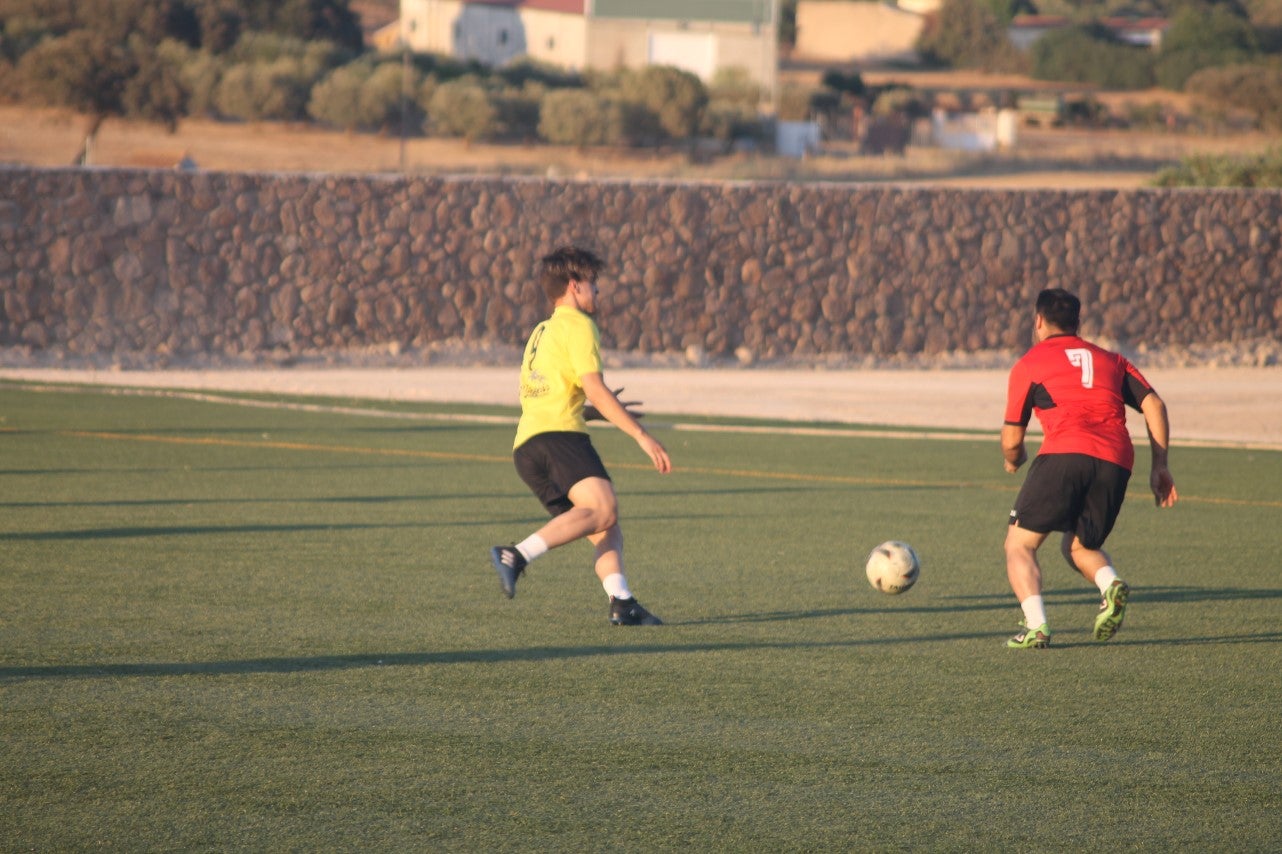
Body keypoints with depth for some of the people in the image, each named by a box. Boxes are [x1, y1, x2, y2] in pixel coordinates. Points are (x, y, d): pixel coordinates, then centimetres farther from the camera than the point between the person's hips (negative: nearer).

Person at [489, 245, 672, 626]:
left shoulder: (540, 332, 31)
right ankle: (518, 555, -40)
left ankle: (621, 602, -17)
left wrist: (598, 410, 43)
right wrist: (642, 435, -8)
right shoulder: (577, 324, 3)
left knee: (607, 531, 4)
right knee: (602, 508, -28)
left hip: (525, 447, 9)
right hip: (558, 436, -9)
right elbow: (594, 388, -8)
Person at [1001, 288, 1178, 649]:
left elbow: (1011, 440, 16)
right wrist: (1159, 466, 14)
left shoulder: (1028, 364, 16)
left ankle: (1036, 626, -14)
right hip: (1116, 463, 4)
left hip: (1064, 453, -4)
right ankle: (1111, 585, -8)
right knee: (1081, 546, 25)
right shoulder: (1111, 360, 27)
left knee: (1019, 545, 8)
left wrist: (1013, 460, 38)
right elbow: (1154, 405, 13)